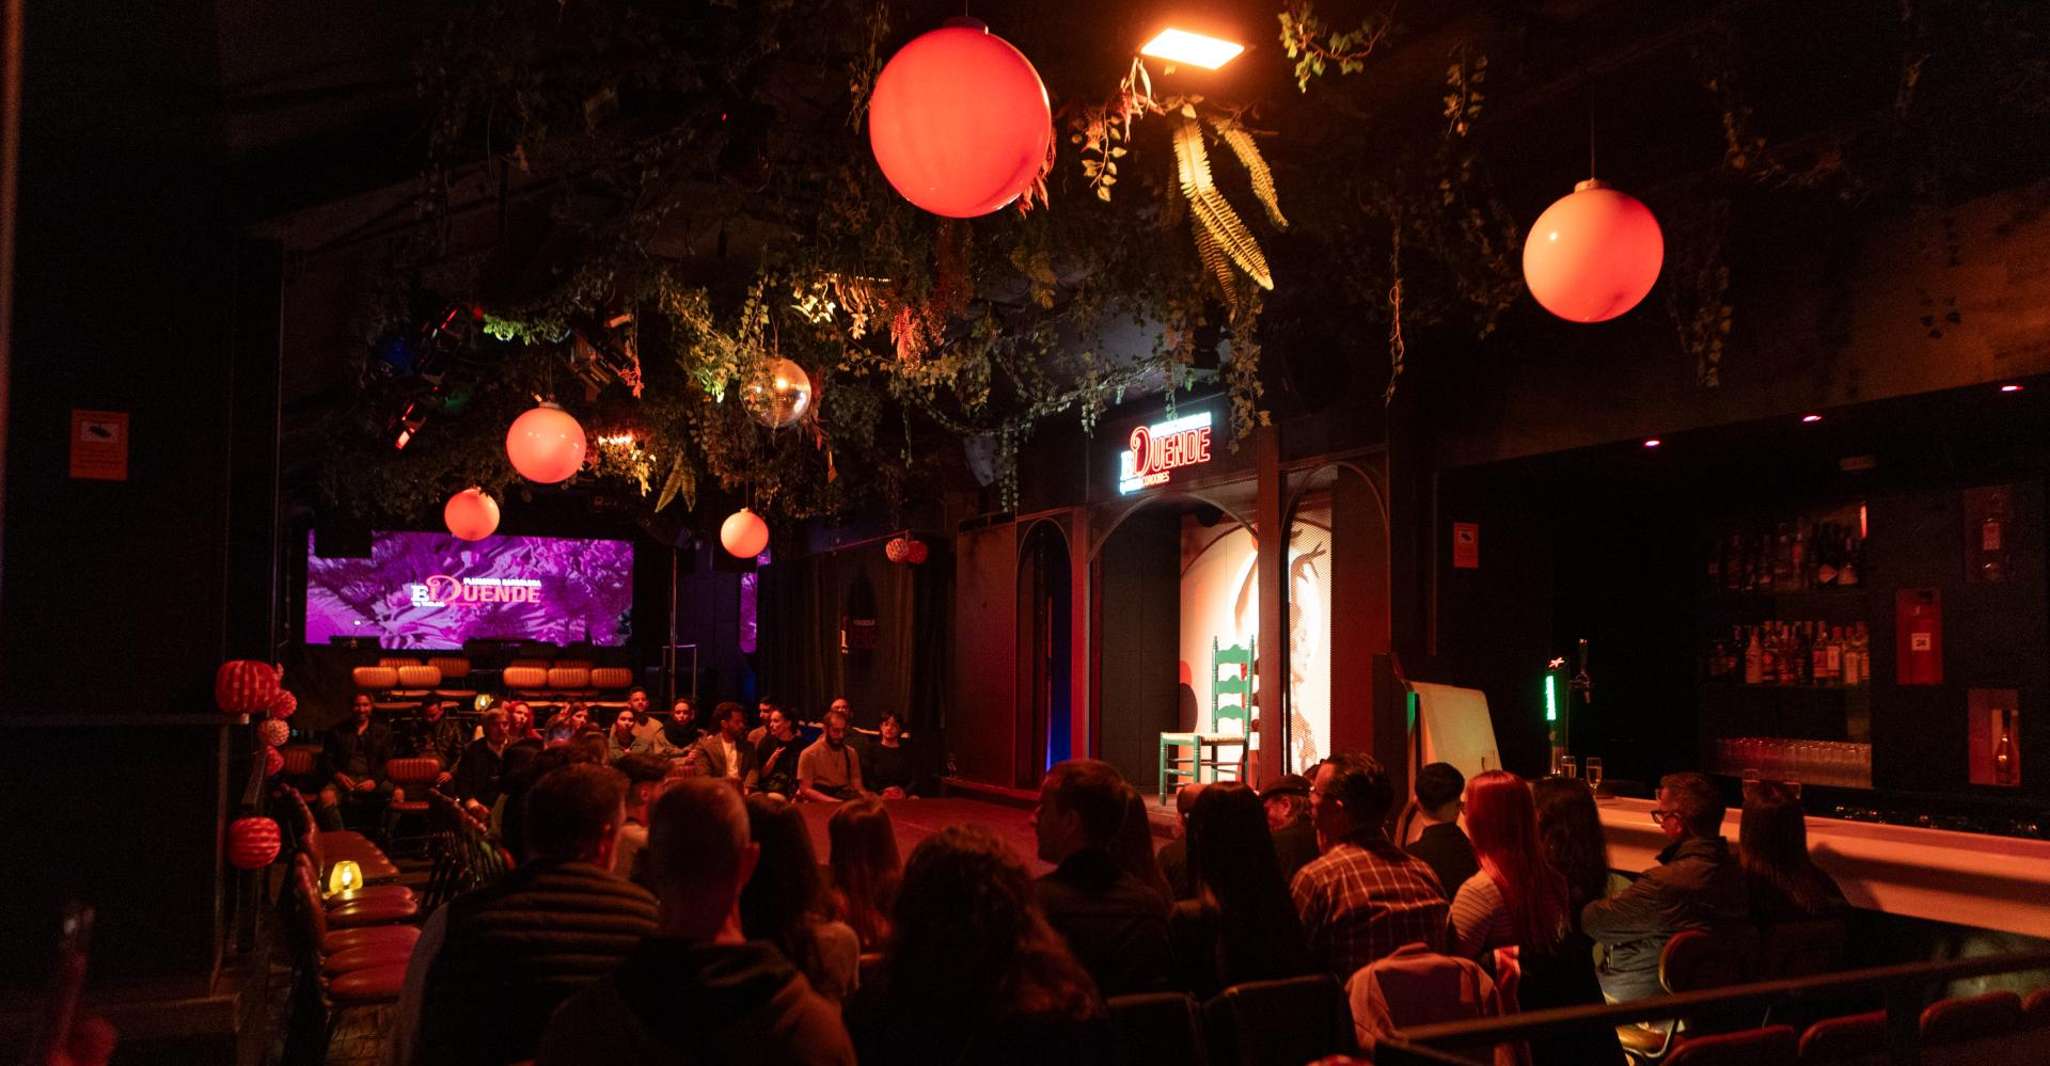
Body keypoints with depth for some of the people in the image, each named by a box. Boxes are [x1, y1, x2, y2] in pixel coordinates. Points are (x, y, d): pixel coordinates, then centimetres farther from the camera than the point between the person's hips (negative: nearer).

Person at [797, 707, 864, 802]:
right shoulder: (809, 754, 0)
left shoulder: (851, 753, 14)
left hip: (846, 798, 5)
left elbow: (857, 786, 11)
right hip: (819, 802, -5)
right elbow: (805, 790, -6)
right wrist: (832, 801, -19)